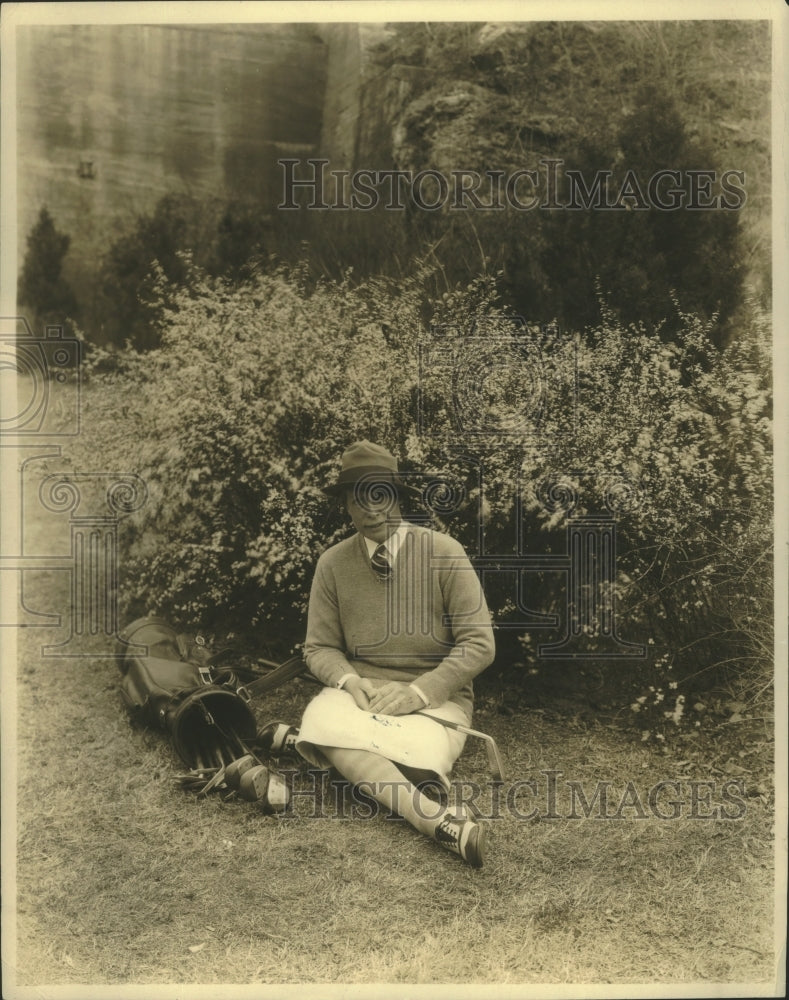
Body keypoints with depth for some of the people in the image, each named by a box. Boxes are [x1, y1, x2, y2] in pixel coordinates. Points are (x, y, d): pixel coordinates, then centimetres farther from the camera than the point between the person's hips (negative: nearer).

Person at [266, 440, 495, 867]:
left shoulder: (443, 552, -4)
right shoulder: (332, 564, 3)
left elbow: (479, 644, -6)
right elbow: (319, 648, 8)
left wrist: (418, 692, -17)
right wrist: (349, 681, -15)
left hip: (435, 696, -1)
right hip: (361, 688, 2)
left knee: (416, 754, -36)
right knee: (322, 721, -35)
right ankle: (439, 820, -43)